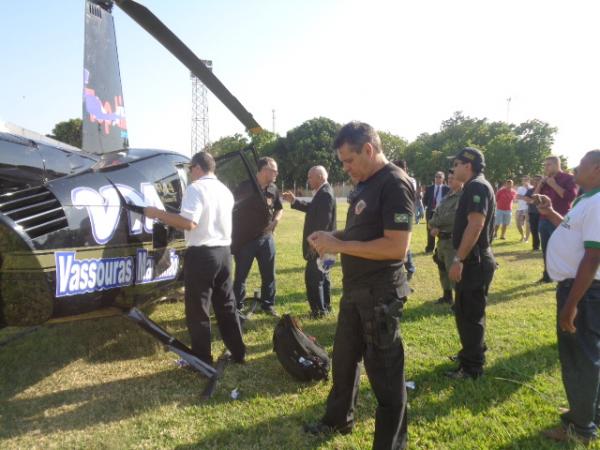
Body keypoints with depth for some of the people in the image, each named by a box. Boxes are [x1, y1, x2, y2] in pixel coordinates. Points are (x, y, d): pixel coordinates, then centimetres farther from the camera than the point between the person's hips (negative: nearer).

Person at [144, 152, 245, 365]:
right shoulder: (225, 191, 14)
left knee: (198, 310, 3)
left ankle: (202, 360, 12)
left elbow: (188, 223, -23)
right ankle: (237, 352, 24)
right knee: (226, 305, 17)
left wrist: (158, 213, -13)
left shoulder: (195, 188, -11)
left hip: (201, 254, -8)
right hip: (223, 252, 8)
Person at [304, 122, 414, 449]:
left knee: (384, 371, 5)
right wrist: (332, 236, 2)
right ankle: (338, 419, 43)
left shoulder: (395, 184, -18)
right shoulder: (366, 184, 11)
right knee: (344, 357, 22)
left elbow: (396, 247, -26)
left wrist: (339, 246, -21)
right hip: (355, 290, 10)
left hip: (380, 295, -10)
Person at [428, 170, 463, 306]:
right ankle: (447, 295, 33)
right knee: (443, 268, 18)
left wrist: (435, 223, -6)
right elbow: (436, 214, 13)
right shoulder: (446, 197, 15)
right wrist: (434, 227, -8)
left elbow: (453, 217, -20)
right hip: (442, 239, 9)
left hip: (453, 240, -9)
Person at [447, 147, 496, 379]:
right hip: (474, 259, 10)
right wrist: (461, 258, 22)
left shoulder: (476, 186, -16)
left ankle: (472, 367, 10)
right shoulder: (476, 186, 16)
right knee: (467, 310, 20)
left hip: (474, 260, -10)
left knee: (469, 313, -1)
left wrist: (458, 260, -25)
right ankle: (472, 353, 34)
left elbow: (475, 225, -26)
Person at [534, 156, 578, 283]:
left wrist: (554, 185, -14)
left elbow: (571, 196, -16)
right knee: (546, 250, 10)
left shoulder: (568, 178, -3)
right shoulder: (545, 180, 16)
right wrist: (541, 183, -1)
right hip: (544, 220, 6)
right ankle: (547, 275, 19)